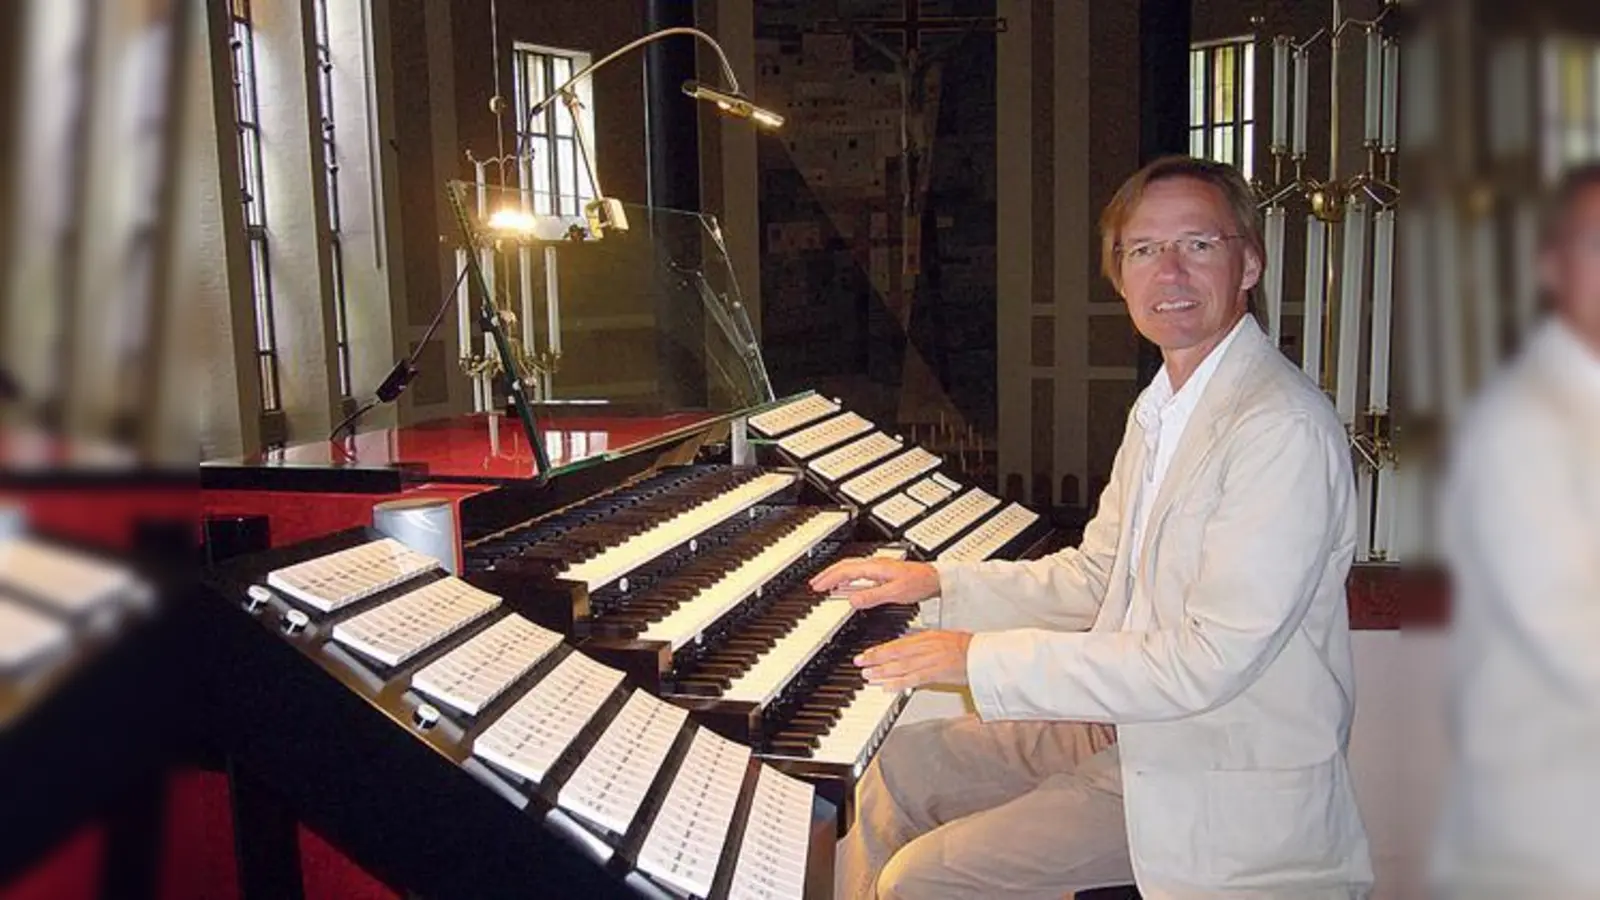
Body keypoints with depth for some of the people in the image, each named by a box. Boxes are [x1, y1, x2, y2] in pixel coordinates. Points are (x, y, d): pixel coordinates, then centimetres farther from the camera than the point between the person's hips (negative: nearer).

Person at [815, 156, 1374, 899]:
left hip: (1220, 790, -9)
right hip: (1124, 724, 9)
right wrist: (937, 584, 3)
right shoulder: (1160, 408, 9)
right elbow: (1093, 580, 15)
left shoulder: (1284, 429, -22)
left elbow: (1209, 661, -27)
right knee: (894, 768, 11)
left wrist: (985, 659, -23)